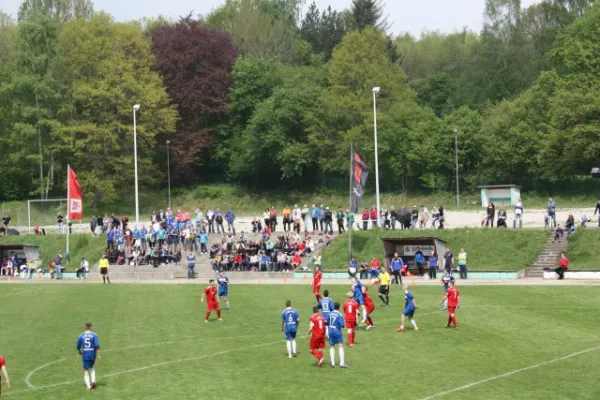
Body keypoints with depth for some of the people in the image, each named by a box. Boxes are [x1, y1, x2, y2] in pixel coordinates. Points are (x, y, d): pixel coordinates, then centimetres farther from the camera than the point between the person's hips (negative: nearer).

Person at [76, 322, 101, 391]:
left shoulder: (81, 336, 1)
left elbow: (78, 347, 9)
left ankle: (88, 386, -7)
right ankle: (93, 380, 4)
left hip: (85, 356, 0)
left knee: (86, 370, 4)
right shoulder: (94, 335, -4)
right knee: (91, 368, 24)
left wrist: (80, 352, 29)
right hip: (92, 355, 0)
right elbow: (97, 346, -13)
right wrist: (98, 355, -8)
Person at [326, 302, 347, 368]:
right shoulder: (339, 315, -12)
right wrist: (344, 325, 4)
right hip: (337, 332, -5)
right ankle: (342, 363, -8)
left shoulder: (330, 314, 3)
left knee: (332, 347, 10)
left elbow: (327, 323, 10)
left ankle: (333, 363, 3)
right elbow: (342, 325, -18)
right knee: (340, 346, -1)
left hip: (330, 332, 5)